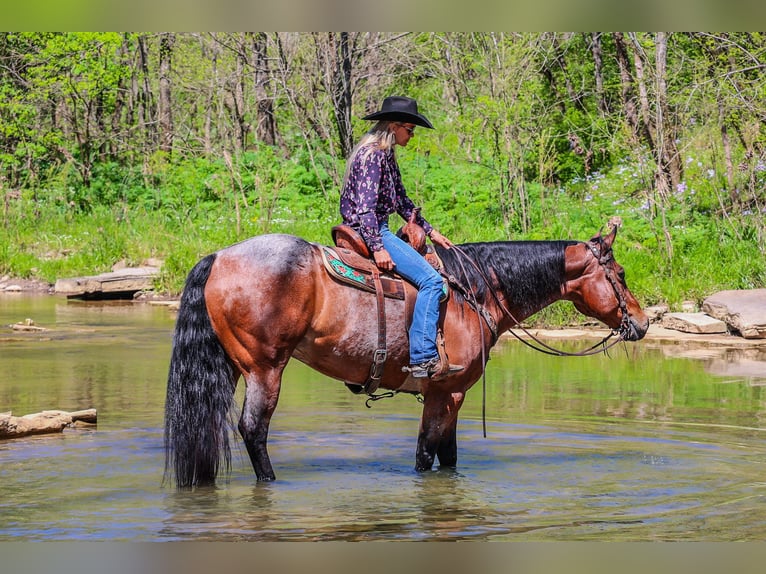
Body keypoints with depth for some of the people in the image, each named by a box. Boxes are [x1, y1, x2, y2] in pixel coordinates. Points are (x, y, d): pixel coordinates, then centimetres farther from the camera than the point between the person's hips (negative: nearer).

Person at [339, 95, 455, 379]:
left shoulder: (387, 155, 15)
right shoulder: (371, 155, -16)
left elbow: (402, 201, 23)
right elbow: (365, 207, -23)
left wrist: (430, 231, 20)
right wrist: (378, 248, -27)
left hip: (377, 230, 11)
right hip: (367, 231, -11)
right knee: (431, 280, -18)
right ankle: (422, 357, -22)